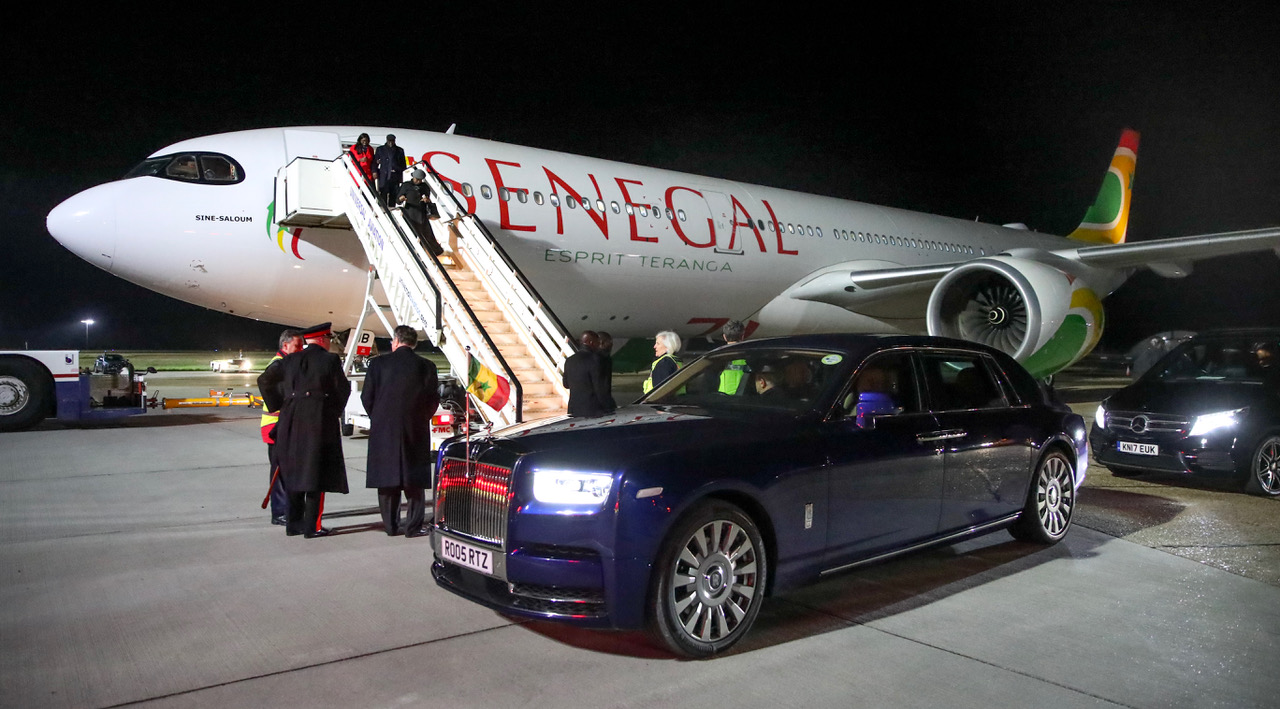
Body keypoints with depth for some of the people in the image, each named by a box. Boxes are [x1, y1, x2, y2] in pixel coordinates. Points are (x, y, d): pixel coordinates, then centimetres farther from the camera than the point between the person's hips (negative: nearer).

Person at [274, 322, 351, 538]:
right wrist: (336, 411, 13)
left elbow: (281, 390, 10)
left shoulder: (289, 361, 7)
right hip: (320, 422, -5)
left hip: (292, 423, 5)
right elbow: (343, 389, -4)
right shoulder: (330, 360, -7)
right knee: (316, 473, 1)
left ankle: (293, 523, 21)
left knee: (295, 472, 14)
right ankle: (312, 526, 2)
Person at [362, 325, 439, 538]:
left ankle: (391, 525, 14)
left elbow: (367, 397, 0)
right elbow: (433, 400, 0)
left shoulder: (378, 363, -3)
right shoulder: (426, 366, -2)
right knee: (414, 480, 6)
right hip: (415, 431, 0)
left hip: (383, 431, 0)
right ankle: (414, 526, 6)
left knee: (387, 479, 9)